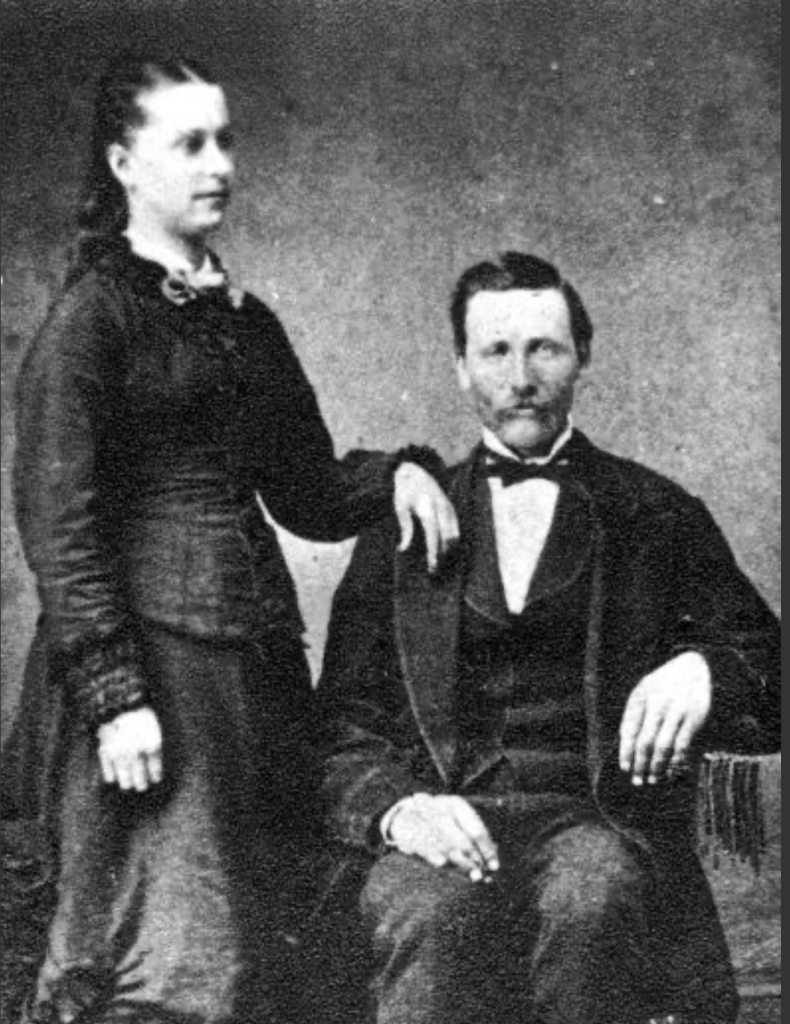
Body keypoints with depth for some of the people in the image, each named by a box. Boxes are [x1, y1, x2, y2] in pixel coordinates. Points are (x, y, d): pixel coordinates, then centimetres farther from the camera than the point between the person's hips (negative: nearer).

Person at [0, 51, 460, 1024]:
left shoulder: (245, 324, 18)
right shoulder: (92, 315, -3)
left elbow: (306, 496, 23)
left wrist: (395, 471, 3)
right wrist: (114, 694, -17)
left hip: (254, 664, 7)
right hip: (148, 659, -7)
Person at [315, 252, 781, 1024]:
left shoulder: (656, 516, 15)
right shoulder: (405, 527, 17)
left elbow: (761, 662, 11)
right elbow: (343, 721, 11)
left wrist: (703, 672, -13)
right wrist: (394, 805, -11)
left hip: (599, 819, 0)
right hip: (441, 816, 0)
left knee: (589, 902, -35)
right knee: (429, 919, -34)